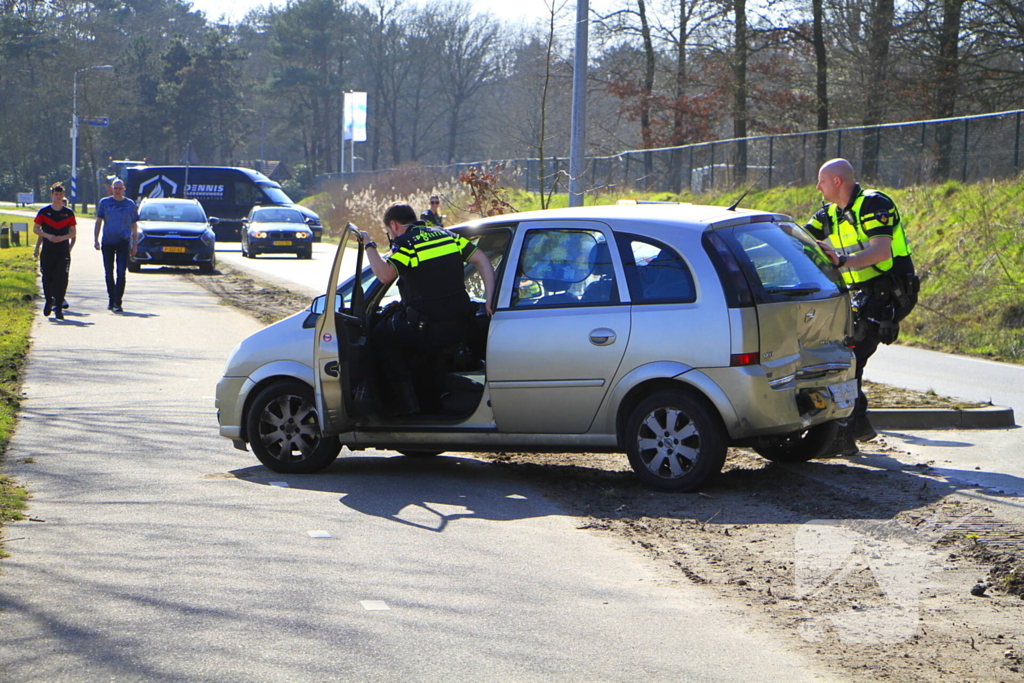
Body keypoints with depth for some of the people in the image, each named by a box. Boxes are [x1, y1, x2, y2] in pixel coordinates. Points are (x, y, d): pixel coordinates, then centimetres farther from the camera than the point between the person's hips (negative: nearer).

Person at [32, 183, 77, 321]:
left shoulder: (69, 213, 5)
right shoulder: (44, 212, 4)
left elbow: (73, 232, 8)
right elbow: (36, 229, 5)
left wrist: (62, 238, -11)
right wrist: (48, 236, -12)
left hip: (63, 251, 0)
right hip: (47, 251, 1)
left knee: (61, 279, -7)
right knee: (47, 278, 5)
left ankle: (58, 308, -4)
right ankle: (48, 301, 30)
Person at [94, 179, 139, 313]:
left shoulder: (130, 204, 6)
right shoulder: (104, 203, 7)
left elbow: (134, 226, 10)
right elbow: (98, 221, 10)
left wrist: (134, 245, 7)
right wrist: (96, 240, 1)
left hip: (123, 241, -2)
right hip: (107, 241, 2)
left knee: (121, 272, -12)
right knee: (109, 273, 8)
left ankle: (117, 303, -12)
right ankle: (111, 299, 22)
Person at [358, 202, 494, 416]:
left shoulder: (406, 243, -7)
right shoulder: (447, 236, 14)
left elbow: (385, 275, -22)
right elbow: (482, 260, 7)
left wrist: (369, 245, -9)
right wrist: (489, 299, 1)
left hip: (428, 329, -7)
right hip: (459, 328, 7)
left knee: (381, 336, 17)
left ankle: (403, 401, 13)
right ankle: (429, 400, 38)